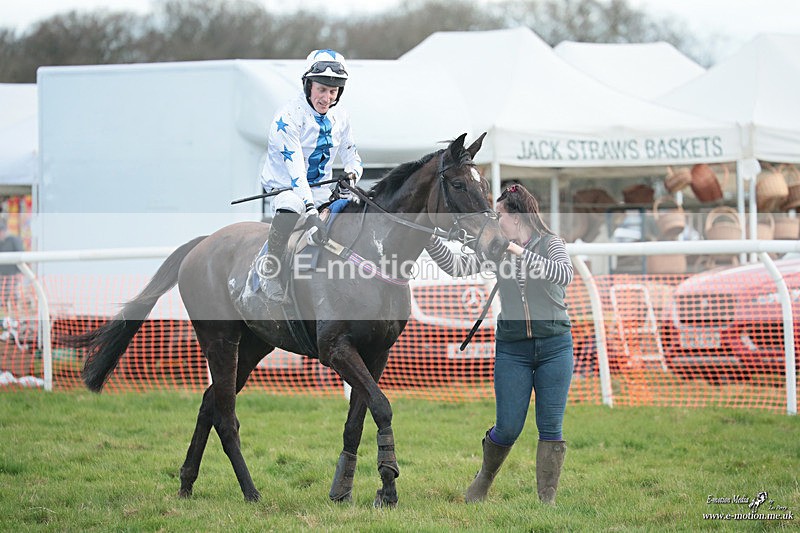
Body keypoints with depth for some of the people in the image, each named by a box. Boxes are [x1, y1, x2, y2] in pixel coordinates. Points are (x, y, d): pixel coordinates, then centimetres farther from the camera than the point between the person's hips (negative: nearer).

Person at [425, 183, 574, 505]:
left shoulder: (550, 244, -2)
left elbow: (565, 275, -22)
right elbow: (455, 266, 5)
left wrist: (521, 253, -26)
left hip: (554, 346, -2)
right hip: (512, 348, 2)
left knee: (550, 428, -2)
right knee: (508, 429, 1)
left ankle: (547, 499, 5)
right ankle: (484, 478, 27)